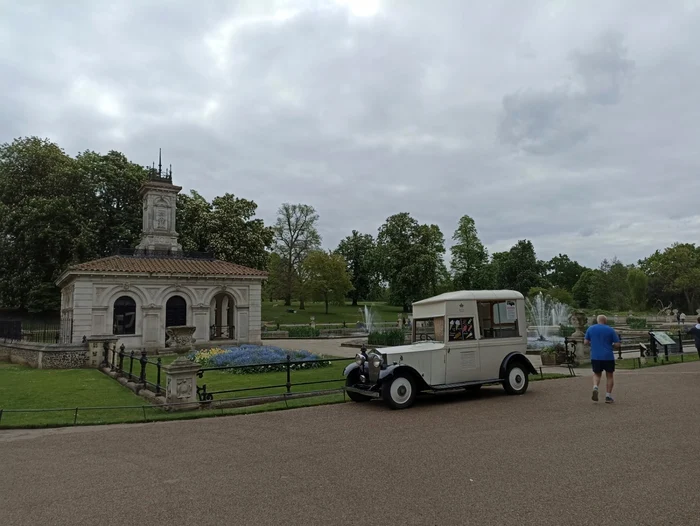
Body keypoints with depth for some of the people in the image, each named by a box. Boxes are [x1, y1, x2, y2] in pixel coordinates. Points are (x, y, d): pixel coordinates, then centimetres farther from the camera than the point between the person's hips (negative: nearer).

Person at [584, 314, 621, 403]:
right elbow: (617, 344, -4)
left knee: (597, 374, 17)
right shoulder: (610, 330, -2)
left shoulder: (590, 328, 4)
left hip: (595, 357, 2)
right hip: (608, 357, -2)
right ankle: (608, 396, 11)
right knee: (610, 376, 14)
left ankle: (595, 387, -10)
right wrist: (610, 345, 15)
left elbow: (586, 342, 4)